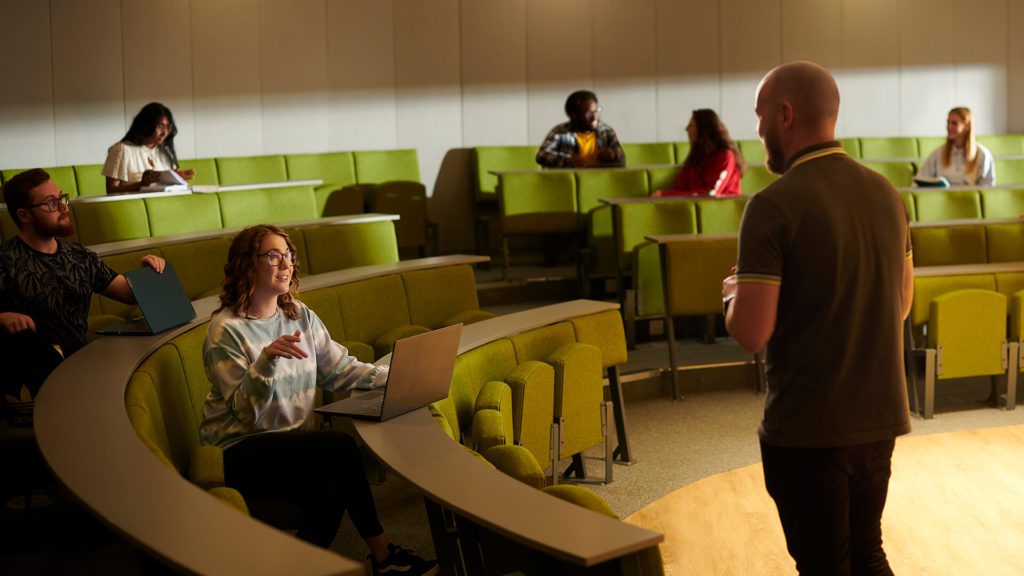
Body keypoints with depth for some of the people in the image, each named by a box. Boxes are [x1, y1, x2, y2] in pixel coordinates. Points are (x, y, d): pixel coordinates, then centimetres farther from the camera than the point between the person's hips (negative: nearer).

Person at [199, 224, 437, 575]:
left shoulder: (300, 315, 8)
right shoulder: (225, 330, -12)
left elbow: (338, 370, 6)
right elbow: (246, 413, -18)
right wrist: (267, 360, -34)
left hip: (289, 446, 6)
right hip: (238, 455, -6)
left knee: (331, 479, -24)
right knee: (341, 449, -24)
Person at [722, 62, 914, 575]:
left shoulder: (775, 206, -18)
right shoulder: (884, 193, 3)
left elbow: (751, 333, -20)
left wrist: (736, 295, 0)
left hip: (808, 429, -6)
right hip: (879, 417, 6)